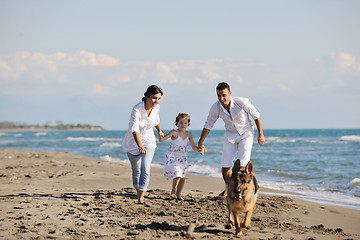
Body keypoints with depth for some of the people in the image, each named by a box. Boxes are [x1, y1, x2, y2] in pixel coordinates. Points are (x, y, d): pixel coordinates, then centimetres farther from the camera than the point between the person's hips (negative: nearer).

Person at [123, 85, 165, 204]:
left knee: (145, 169, -15)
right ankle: (138, 192, 33)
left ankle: (141, 197, -19)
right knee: (136, 170, 10)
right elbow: (134, 129, -40)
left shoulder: (156, 107, -12)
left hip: (148, 141, 2)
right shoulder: (137, 109, -28)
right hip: (133, 142, -2)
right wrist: (140, 146, -54)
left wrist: (159, 130, 33)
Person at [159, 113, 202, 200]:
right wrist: (161, 138, -51)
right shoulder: (174, 133, -17)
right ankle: (173, 189, 12)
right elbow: (162, 139, -26)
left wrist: (198, 149, -25)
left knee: (182, 178, 5)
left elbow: (194, 147, -3)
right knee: (176, 176, -18)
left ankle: (178, 194, 25)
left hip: (182, 159, 5)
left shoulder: (189, 134, -3)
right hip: (172, 159, -5)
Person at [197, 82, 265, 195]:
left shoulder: (242, 102, -27)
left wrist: (260, 134, -4)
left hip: (246, 134, -3)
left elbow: (256, 116, -10)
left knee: (243, 165, -18)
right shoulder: (215, 108, -18)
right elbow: (208, 125, 0)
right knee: (225, 166, -2)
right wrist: (200, 143, 7)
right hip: (230, 135, 3)